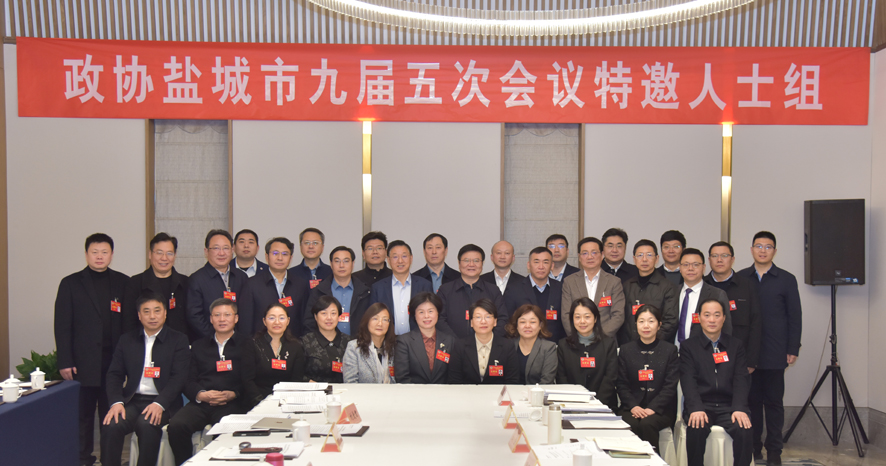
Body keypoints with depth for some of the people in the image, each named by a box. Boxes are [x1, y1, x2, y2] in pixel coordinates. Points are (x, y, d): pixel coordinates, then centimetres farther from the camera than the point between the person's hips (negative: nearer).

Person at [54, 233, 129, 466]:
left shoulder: (123, 283, 8)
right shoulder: (71, 283, 5)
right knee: (83, 415, 3)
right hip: (83, 363, -1)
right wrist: (65, 362, -4)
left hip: (114, 360, 1)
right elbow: (62, 325, 2)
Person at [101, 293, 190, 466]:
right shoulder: (127, 340, 16)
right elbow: (114, 374, 10)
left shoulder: (179, 340, 5)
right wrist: (117, 402, -9)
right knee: (111, 425, -26)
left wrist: (159, 404, -19)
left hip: (162, 404, -3)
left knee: (146, 424, -33)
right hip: (132, 401, 3)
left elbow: (179, 377, -5)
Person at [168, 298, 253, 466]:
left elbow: (251, 381, 3)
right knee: (176, 426, -26)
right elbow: (189, 381, 15)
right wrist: (201, 395, -7)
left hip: (232, 404, -3)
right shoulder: (199, 346, 24)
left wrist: (233, 394, -15)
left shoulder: (246, 345, 12)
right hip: (200, 403, 3)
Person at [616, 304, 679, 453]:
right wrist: (633, 406, -11)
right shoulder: (625, 350, 11)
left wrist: (652, 408, -15)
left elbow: (670, 386, -1)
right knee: (630, 425, -31)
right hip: (631, 408, 1)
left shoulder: (670, 350, 6)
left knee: (647, 424, -32)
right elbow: (621, 384, 7)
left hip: (661, 409, -1)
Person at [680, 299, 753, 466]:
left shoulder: (735, 346, 13)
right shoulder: (688, 346, 7)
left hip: (728, 406, 2)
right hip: (700, 406, -1)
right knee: (696, 429, -32)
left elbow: (741, 380, 3)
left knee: (744, 430, -29)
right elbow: (688, 381, -4)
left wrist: (739, 409, -14)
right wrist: (696, 409, -21)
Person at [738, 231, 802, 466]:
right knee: (751, 400, 5)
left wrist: (793, 349, -2)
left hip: (775, 354, -1)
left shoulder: (786, 279, 5)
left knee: (774, 402, 4)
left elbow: (795, 317, 4)